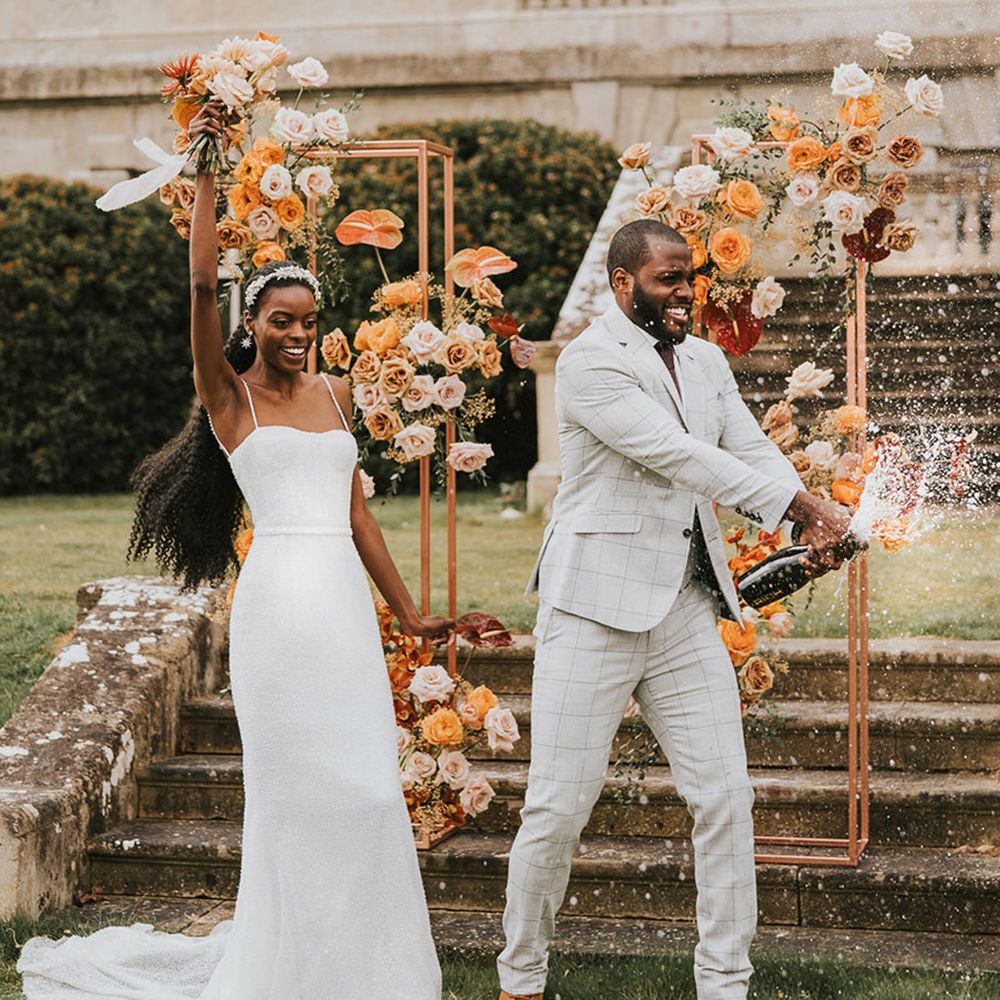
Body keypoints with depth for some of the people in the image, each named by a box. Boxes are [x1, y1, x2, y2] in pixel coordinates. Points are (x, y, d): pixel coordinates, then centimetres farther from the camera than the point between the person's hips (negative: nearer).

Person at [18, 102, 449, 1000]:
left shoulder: (333, 395, 15)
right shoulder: (230, 396, 1)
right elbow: (202, 287, -14)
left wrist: (407, 611, 18)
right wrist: (206, 176, -13)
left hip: (345, 605, 5)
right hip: (280, 601, -5)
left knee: (364, 787, 5)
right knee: (296, 789, -3)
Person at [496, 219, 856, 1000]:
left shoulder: (706, 362, 13)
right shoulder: (590, 364, -11)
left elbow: (752, 452, 7)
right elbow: (681, 457, -18)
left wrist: (815, 523, -15)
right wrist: (804, 506, -17)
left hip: (687, 608, 6)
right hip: (597, 610, -6)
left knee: (725, 797, 3)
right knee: (561, 807, -2)